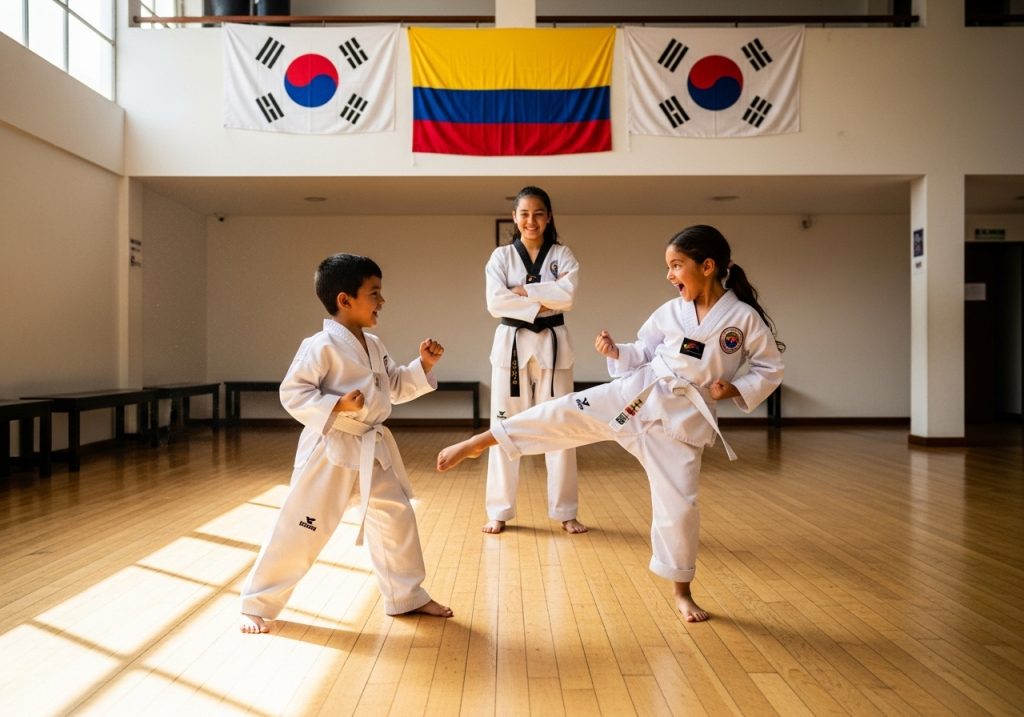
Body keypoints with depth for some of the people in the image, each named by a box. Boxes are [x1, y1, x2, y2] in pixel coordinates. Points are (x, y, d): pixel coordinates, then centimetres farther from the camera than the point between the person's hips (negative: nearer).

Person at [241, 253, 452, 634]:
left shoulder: (373, 346, 9)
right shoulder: (321, 346, -17)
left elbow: (396, 387, 16)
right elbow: (292, 393, -17)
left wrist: (423, 365, 2)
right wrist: (336, 406, -28)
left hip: (372, 448, 8)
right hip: (330, 450, -8)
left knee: (396, 517, 12)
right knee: (300, 528, -1)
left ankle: (407, 596, 28)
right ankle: (257, 604, 17)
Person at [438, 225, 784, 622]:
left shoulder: (745, 318, -7)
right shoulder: (670, 312, 2)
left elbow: (770, 369, 2)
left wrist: (735, 389, -13)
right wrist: (615, 352, -7)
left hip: (684, 418, -2)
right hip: (637, 394, 2)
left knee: (678, 504, 0)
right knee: (566, 413, -13)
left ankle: (681, 592, 22)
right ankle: (477, 443, -4)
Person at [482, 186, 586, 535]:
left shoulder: (562, 255, 4)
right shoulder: (501, 256, 3)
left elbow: (566, 295, -13)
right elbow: (495, 303, -11)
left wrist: (523, 289, -13)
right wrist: (541, 303, -14)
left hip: (552, 346, 0)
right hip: (511, 345, 0)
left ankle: (565, 511, 17)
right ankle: (499, 511, 16)